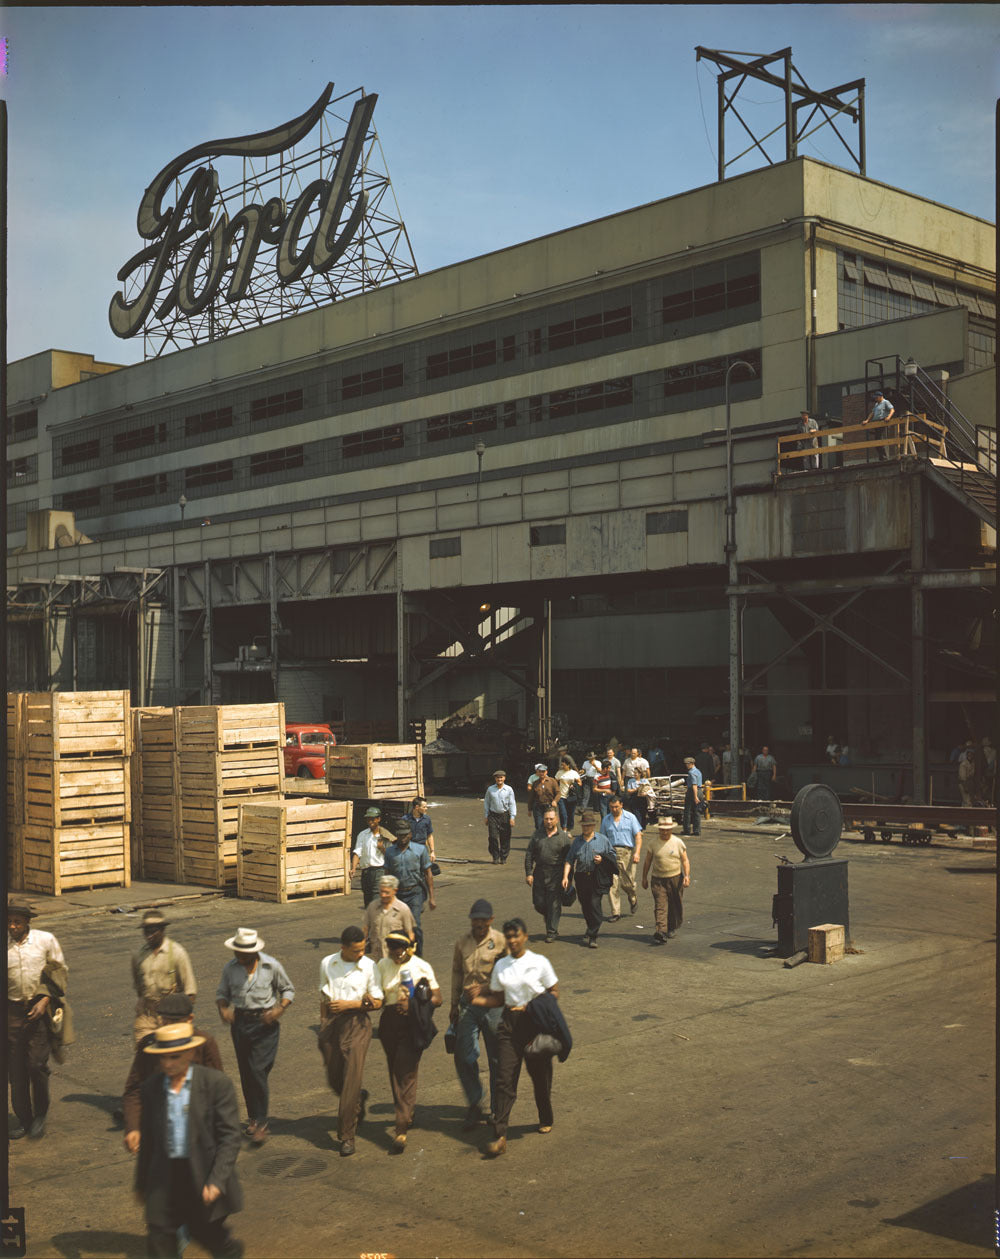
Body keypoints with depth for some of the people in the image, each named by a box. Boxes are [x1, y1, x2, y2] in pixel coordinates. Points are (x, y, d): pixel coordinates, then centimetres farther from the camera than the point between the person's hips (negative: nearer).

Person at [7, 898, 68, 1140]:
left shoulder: (46, 940, -2)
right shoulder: (5, 945, 2)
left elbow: (61, 974, 3)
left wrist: (45, 1001, -7)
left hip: (40, 1010, -2)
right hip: (13, 1011, 2)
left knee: (37, 1064, -9)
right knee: (16, 1069, 4)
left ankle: (40, 1115, 12)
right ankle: (23, 1120, 18)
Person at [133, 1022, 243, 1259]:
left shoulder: (216, 1083, -11)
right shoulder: (151, 1086, 2)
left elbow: (230, 1136, -11)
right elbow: (148, 1139, 11)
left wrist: (216, 1181, -19)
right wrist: (142, 1181, 16)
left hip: (203, 1177, -3)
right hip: (164, 1178, 3)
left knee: (210, 1236, 13)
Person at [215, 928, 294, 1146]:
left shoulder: (271, 966, -7)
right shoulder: (230, 968, -1)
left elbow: (288, 989, 5)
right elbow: (222, 993, 13)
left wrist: (280, 1009, -13)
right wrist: (223, 1009, -8)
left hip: (265, 1023, -4)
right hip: (239, 1023, 4)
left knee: (258, 1072, -12)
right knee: (245, 1073, 10)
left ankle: (261, 1123, -4)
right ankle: (253, 1117, 28)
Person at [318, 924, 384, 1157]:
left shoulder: (369, 966, -4)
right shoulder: (327, 964, 3)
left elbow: (377, 1001, -2)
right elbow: (324, 998, 13)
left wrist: (349, 1004, -14)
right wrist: (323, 1025, 12)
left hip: (357, 1024, -3)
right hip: (332, 1022, 3)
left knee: (351, 1082, -7)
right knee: (334, 1079, 11)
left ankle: (346, 1136, 1)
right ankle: (360, 1099, 44)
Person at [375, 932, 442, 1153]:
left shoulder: (421, 967, -5)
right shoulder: (383, 965, 5)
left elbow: (437, 998, -3)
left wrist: (413, 1005, -17)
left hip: (412, 1024, -5)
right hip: (390, 1022, 5)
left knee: (405, 1074, -10)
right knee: (395, 1073, 13)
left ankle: (401, 1131, -12)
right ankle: (407, 1116, 35)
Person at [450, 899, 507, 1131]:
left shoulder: (501, 941, -3)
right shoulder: (462, 944, 10)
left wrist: (482, 988, -15)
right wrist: (454, 1005, 18)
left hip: (493, 1004, -3)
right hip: (468, 1005, 3)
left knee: (497, 1059, 6)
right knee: (464, 1057, -5)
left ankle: (497, 1110, 21)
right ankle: (475, 1106, 11)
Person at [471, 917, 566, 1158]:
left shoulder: (539, 962, -4)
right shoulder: (501, 966, 6)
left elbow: (554, 991, 2)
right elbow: (497, 998, 11)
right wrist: (475, 1000, -6)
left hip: (535, 1022, -2)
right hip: (510, 1023, 2)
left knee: (540, 1075, 11)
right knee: (505, 1079, -7)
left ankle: (546, 1119, 37)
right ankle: (499, 1136, -11)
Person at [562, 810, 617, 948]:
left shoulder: (603, 840, 4)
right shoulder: (577, 841, 11)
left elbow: (612, 855, 9)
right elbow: (569, 860, 8)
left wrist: (602, 859, -10)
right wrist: (565, 876, -2)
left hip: (598, 879, -3)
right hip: (581, 878, 3)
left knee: (594, 905, -13)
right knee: (585, 907, 9)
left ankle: (592, 935, -9)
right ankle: (591, 930, 31)